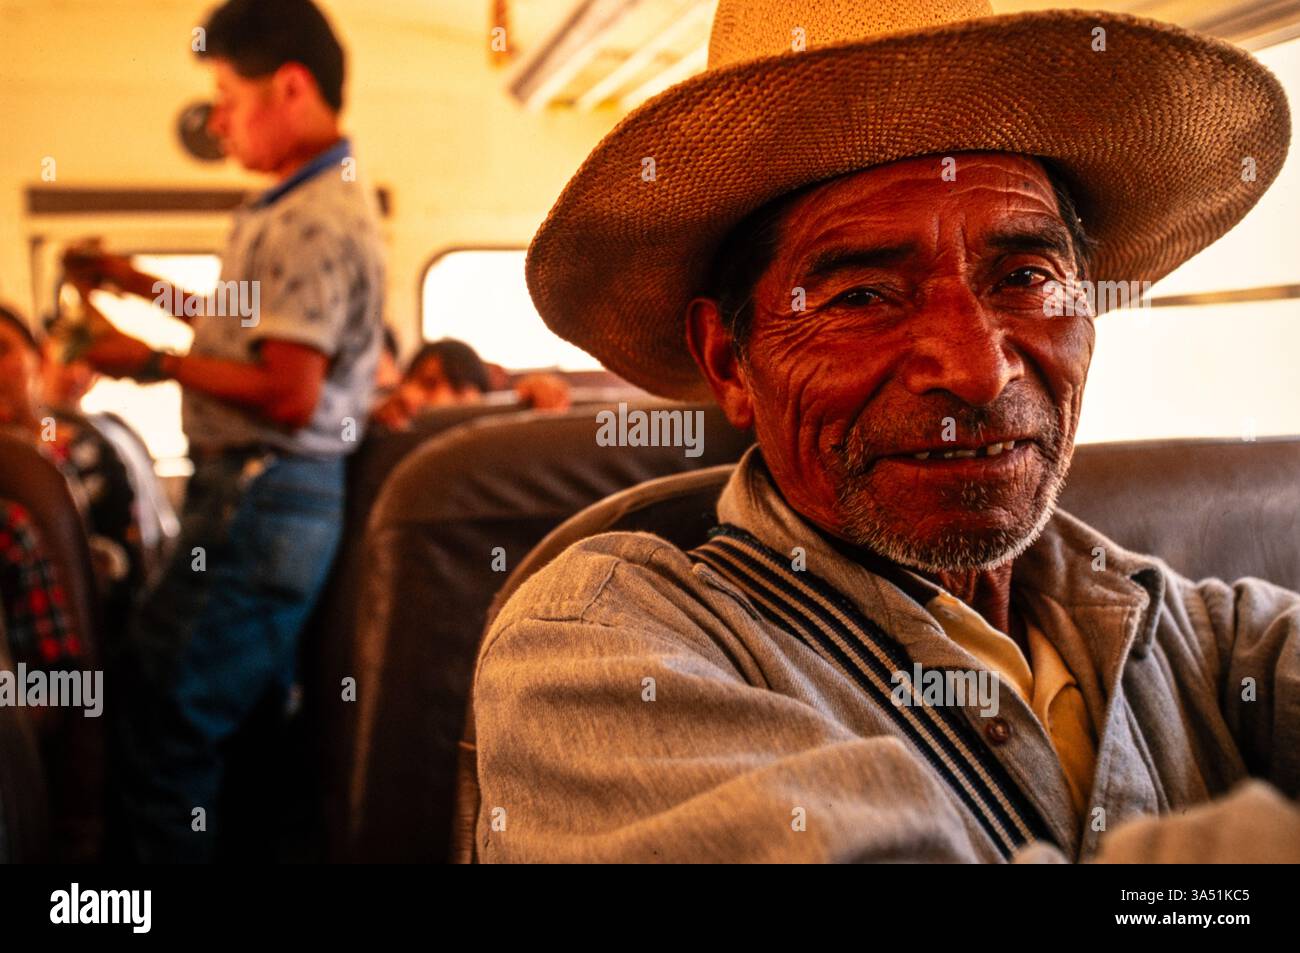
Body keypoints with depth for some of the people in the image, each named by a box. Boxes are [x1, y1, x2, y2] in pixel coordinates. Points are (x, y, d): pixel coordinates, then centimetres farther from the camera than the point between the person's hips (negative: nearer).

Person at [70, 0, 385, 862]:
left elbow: (289, 395, -23)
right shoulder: (311, 205, 17)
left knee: (165, 722, -4)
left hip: (261, 497, -11)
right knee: (255, 713, 19)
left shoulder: (314, 222, -17)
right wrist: (137, 283, 24)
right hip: (260, 491, 11)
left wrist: (157, 364, -12)